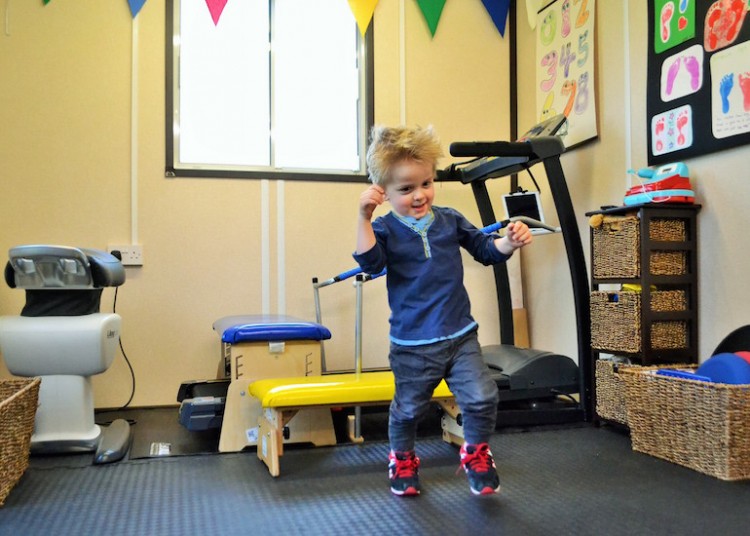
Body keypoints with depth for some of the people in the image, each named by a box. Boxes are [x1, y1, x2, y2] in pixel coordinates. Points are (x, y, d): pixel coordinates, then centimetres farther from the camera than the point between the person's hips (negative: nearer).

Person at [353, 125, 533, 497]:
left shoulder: (449, 220, 3)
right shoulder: (386, 229, -7)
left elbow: (485, 249, 11)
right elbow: (370, 262, -26)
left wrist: (509, 242, -9)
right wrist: (364, 218, -37)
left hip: (460, 335, 3)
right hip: (412, 344, -2)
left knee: (482, 398, -4)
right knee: (408, 408, 13)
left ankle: (476, 453, 25)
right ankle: (402, 460, 41)